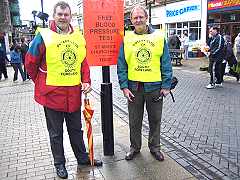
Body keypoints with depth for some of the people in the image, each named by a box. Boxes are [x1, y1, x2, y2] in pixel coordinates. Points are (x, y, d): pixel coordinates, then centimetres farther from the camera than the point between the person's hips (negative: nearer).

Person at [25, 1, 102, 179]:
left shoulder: (79, 36, 5)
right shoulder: (44, 36, -8)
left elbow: (84, 62, 11)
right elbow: (30, 63, -2)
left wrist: (86, 81, 0)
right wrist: (42, 83, 3)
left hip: (74, 93, 4)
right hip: (52, 93, -3)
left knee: (76, 129, 19)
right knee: (56, 132, 12)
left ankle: (83, 157, 37)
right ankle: (59, 163, 31)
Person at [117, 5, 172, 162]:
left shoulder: (159, 37, 0)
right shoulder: (127, 39, 3)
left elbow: (166, 64, -1)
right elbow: (121, 65, 2)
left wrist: (166, 86, -6)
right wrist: (124, 86, -6)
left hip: (154, 86, 0)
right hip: (134, 87, 1)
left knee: (155, 119, 13)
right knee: (134, 120, 13)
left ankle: (155, 147, 32)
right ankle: (135, 147, 32)